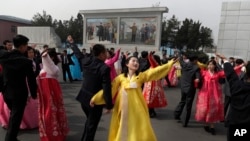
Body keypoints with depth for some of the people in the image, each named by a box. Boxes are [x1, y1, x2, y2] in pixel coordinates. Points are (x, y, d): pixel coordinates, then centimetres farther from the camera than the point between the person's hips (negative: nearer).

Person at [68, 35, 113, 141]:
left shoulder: (86, 61, -5)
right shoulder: (104, 68, -24)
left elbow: (78, 54, 16)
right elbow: (107, 88, -24)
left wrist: (72, 43, 34)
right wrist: (109, 105, -13)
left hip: (84, 97, 7)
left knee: (89, 121, 29)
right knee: (92, 125, 11)